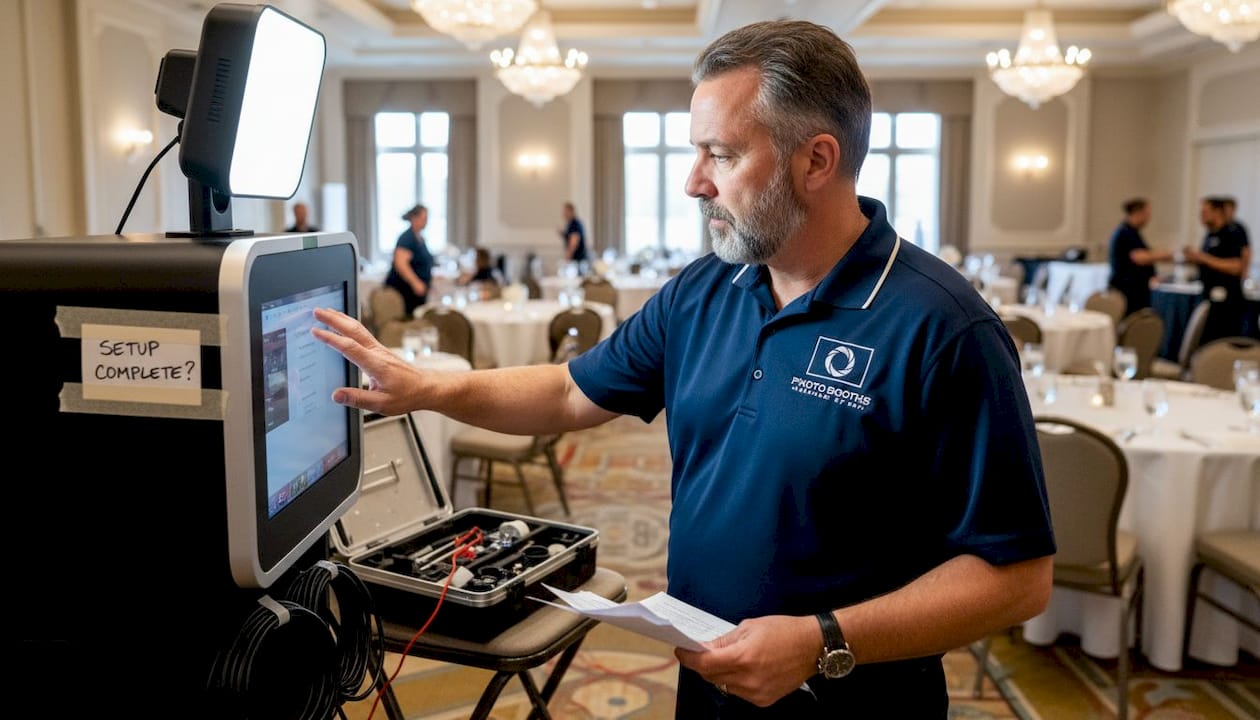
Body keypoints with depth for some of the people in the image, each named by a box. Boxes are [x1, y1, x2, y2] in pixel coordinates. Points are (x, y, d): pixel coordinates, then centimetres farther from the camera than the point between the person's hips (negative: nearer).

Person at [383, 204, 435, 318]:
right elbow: (400, 263, -25)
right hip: (403, 288, -9)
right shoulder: (407, 238, -14)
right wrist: (416, 283, -31)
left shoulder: (420, 238, 14)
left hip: (418, 290, 9)